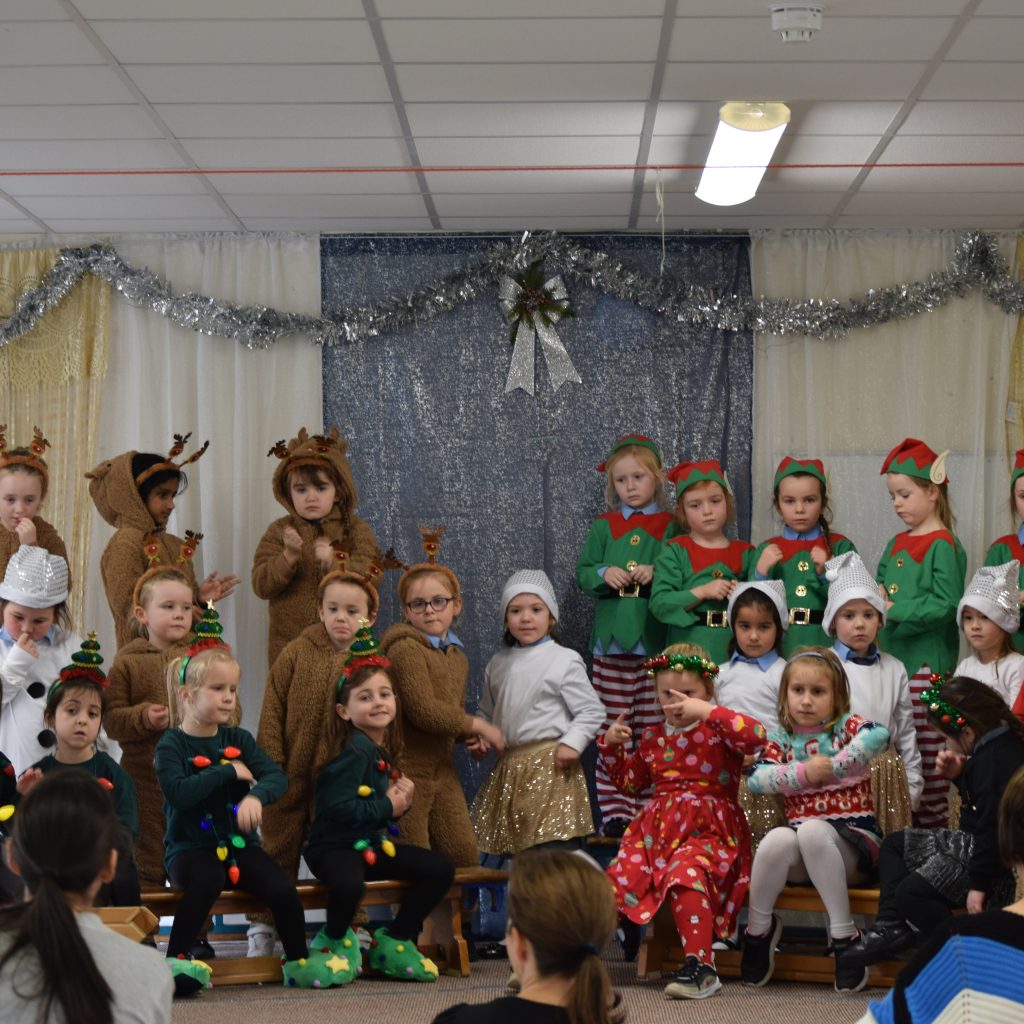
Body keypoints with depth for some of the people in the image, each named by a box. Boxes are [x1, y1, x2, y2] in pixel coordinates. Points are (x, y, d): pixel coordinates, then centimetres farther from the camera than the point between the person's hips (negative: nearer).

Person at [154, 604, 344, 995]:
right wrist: (229, 772, -17)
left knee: (283, 889, -18)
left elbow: (277, 777, -4)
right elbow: (178, 793, -22)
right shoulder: (172, 744, -5)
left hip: (239, 842, 4)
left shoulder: (238, 739, 9)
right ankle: (175, 961, -28)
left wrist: (256, 795, -27)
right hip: (190, 845, -4)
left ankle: (299, 962, 3)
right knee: (206, 880, -37)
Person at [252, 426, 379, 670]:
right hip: (289, 643, 1)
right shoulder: (279, 531, 4)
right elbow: (261, 585, -4)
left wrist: (335, 562, -26)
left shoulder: (355, 530, 3)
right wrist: (289, 557, -21)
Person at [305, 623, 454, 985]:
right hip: (333, 846, -9)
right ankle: (334, 941, -6)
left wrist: (402, 798, -3)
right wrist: (387, 807, -16)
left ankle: (395, 941, 14)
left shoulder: (382, 750, 8)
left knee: (441, 869, 3)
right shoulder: (355, 752, -19)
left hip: (372, 845, 9)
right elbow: (337, 807, -27)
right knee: (348, 884, -40)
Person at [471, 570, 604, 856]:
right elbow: (487, 712, 23)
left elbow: (592, 711, -4)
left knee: (558, 843, -11)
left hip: (550, 765, -6)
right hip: (509, 766, 6)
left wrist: (572, 743, -16)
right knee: (511, 850, 11)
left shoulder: (565, 661, -5)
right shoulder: (498, 664, 13)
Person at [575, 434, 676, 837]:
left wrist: (656, 573, -14)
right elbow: (582, 573, 11)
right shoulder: (603, 527, 11)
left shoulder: (671, 527, 6)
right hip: (611, 639, 1)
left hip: (656, 641, -1)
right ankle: (614, 809, 5)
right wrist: (604, 574, -9)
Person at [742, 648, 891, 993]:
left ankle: (843, 934, -26)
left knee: (812, 831, -36)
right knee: (778, 838, -32)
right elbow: (756, 778, -5)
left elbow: (879, 735, -21)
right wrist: (804, 773, -15)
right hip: (802, 843, 3)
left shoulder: (846, 726, 5)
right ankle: (758, 929, -10)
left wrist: (833, 768, -17)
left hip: (854, 833, -2)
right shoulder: (781, 739, 13)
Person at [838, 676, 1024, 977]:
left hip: (1000, 863, -12)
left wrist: (979, 884, -24)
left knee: (910, 893, -18)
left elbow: (993, 826, -29)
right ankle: (890, 928, 10)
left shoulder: (994, 759, -28)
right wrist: (959, 776, 1)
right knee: (895, 844, 15)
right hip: (974, 842, 12)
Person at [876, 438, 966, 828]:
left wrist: (896, 611, -20)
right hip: (892, 657, 8)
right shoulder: (897, 544, 15)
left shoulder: (943, 546, -10)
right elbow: (881, 587, 23)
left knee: (927, 747, -4)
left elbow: (945, 605, -18)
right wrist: (875, 596, 1)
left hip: (928, 661, -8)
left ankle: (934, 823, 2)